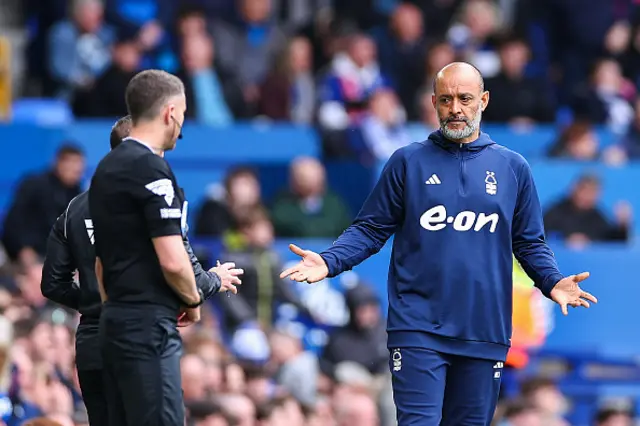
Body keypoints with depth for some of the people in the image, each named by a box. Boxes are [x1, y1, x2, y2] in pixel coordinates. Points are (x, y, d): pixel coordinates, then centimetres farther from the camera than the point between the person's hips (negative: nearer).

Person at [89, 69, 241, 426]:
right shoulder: (151, 168, -14)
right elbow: (172, 260, -18)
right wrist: (193, 301, -1)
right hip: (148, 325, -9)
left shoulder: (107, 168, 15)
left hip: (116, 318, 9)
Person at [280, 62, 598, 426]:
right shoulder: (408, 161, 4)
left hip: (485, 331, 2)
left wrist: (552, 282, -7)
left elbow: (530, 243, 12)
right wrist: (328, 263, -11)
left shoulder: (513, 167, 8)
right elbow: (370, 230, 5)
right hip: (418, 328, -2)